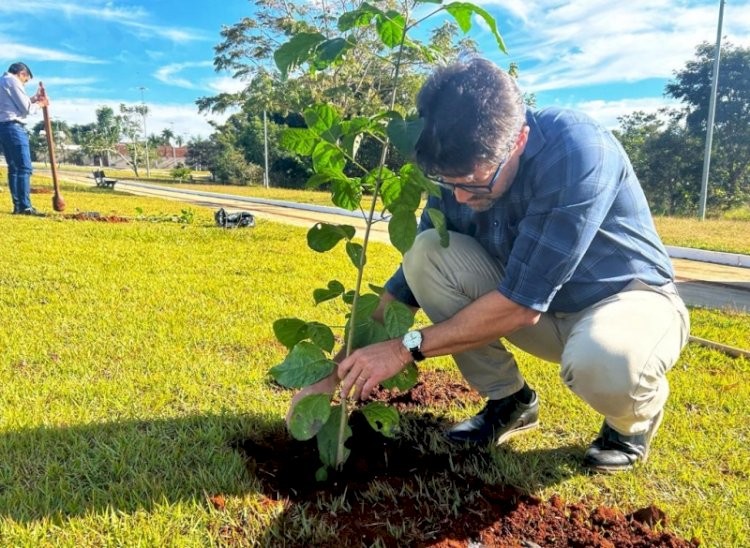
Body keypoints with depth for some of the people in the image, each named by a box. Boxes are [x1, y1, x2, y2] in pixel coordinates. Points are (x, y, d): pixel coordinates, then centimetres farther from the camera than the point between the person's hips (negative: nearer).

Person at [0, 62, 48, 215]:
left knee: (13, 168, 9)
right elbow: (25, 108, -7)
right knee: (24, 167, -12)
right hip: (13, 127, -10)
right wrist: (39, 104, 10)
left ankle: (18, 206, 5)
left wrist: (34, 98, 18)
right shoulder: (13, 81, -4)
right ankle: (25, 206, -18)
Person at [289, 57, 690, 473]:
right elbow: (412, 278, -4)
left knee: (600, 361, -40)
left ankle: (636, 417, -1)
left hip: (631, 298, -4)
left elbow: (520, 303, -30)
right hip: (537, 306, 5)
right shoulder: (460, 172, -12)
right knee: (429, 254, -18)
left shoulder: (579, 152, -31)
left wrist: (406, 348, -25)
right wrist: (335, 375, -7)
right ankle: (508, 400, 0)